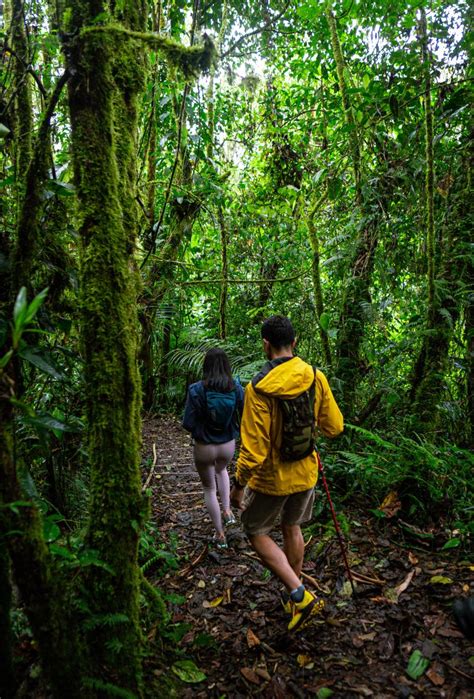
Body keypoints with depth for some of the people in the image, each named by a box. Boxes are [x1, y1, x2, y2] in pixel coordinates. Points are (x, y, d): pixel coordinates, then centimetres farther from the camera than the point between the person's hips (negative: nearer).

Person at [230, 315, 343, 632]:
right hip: (306, 473, 5)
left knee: (257, 532, 16)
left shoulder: (258, 388, -25)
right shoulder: (316, 377, -11)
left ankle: (299, 595, 7)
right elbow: (335, 427, -2)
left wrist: (238, 485, -8)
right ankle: (296, 592, 42)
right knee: (292, 527, 25)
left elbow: (254, 449, -23)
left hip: (272, 478, -5)